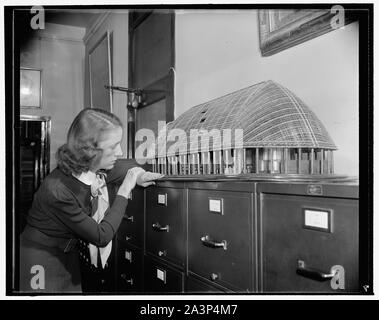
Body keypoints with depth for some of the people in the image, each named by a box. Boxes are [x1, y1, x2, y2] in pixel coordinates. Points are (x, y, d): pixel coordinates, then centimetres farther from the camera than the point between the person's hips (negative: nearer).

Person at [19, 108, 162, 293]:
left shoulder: (95, 170, -13)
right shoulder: (58, 191, -33)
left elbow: (122, 166, 10)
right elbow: (102, 237, -25)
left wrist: (138, 174, -13)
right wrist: (124, 191, -23)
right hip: (42, 263, -6)